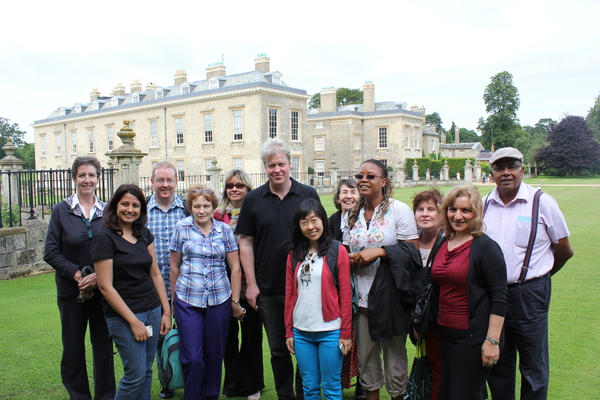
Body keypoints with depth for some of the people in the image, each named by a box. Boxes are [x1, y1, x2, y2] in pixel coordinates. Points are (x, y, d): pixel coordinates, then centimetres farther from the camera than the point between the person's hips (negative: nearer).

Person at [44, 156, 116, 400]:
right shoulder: (61, 210, -1)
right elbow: (51, 253, -3)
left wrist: (99, 275, -14)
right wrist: (77, 274, -15)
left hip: (103, 290, 1)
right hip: (71, 290, 0)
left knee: (104, 347, 8)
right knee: (73, 348, 10)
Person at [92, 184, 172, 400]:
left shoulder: (144, 234, 7)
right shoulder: (105, 237, -11)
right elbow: (106, 287, -14)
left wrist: (166, 311, 7)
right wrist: (133, 321, -14)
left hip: (153, 310, 6)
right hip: (123, 316, -6)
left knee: (146, 371, 13)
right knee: (135, 374, -1)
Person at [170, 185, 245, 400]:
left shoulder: (225, 230, 1)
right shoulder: (182, 228, 1)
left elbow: (235, 267, 4)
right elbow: (175, 267, 7)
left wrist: (235, 301, 2)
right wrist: (173, 299, 9)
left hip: (219, 300, 1)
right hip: (187, 301, -1)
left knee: (214, 354, 11)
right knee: (191, 357, 0)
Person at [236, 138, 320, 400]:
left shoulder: (308, 195, -1)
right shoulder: (253, 199, 1)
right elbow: (246, 243, 2)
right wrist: (251, 284, -2)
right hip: (268, 290, 1)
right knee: (278, 349, 14)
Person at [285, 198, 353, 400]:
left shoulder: (338, 251, -6)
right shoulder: (294, 254, 6)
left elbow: (346, 294, -6)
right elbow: (289, 294, 8)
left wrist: (346, 332, -7)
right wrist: (288, 331, 7)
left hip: (330, 331, -3)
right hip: (301, 332, 4)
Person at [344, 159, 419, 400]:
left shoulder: (398, 210, -6)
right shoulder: (352, 215, 10)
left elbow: (413, 252, -10)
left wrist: (378, 252, -19)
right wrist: (351, 259, -4)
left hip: (390, 296, -4)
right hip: (361, 297, 5)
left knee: (394, 355, 6)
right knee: (366, 356, 14)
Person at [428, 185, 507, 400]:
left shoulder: (486, 247, -13)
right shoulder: (441, 245, 7)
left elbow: (499, 297, -15)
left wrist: (492, 340, -19)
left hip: (472, 337, -7)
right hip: (445, 334, 7)